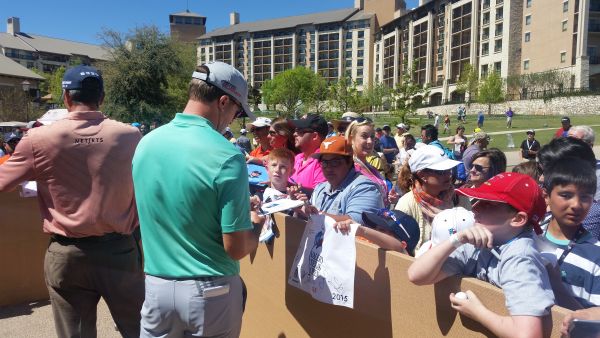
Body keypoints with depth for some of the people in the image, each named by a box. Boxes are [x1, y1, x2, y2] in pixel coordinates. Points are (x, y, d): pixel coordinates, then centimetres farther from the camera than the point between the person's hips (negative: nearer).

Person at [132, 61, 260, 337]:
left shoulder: (146, 143, -3)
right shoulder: (226, 157, -21)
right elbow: (236, 249, -19)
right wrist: (257, 229, 3)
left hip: (157, 286, 5)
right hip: (210, 292, -4)